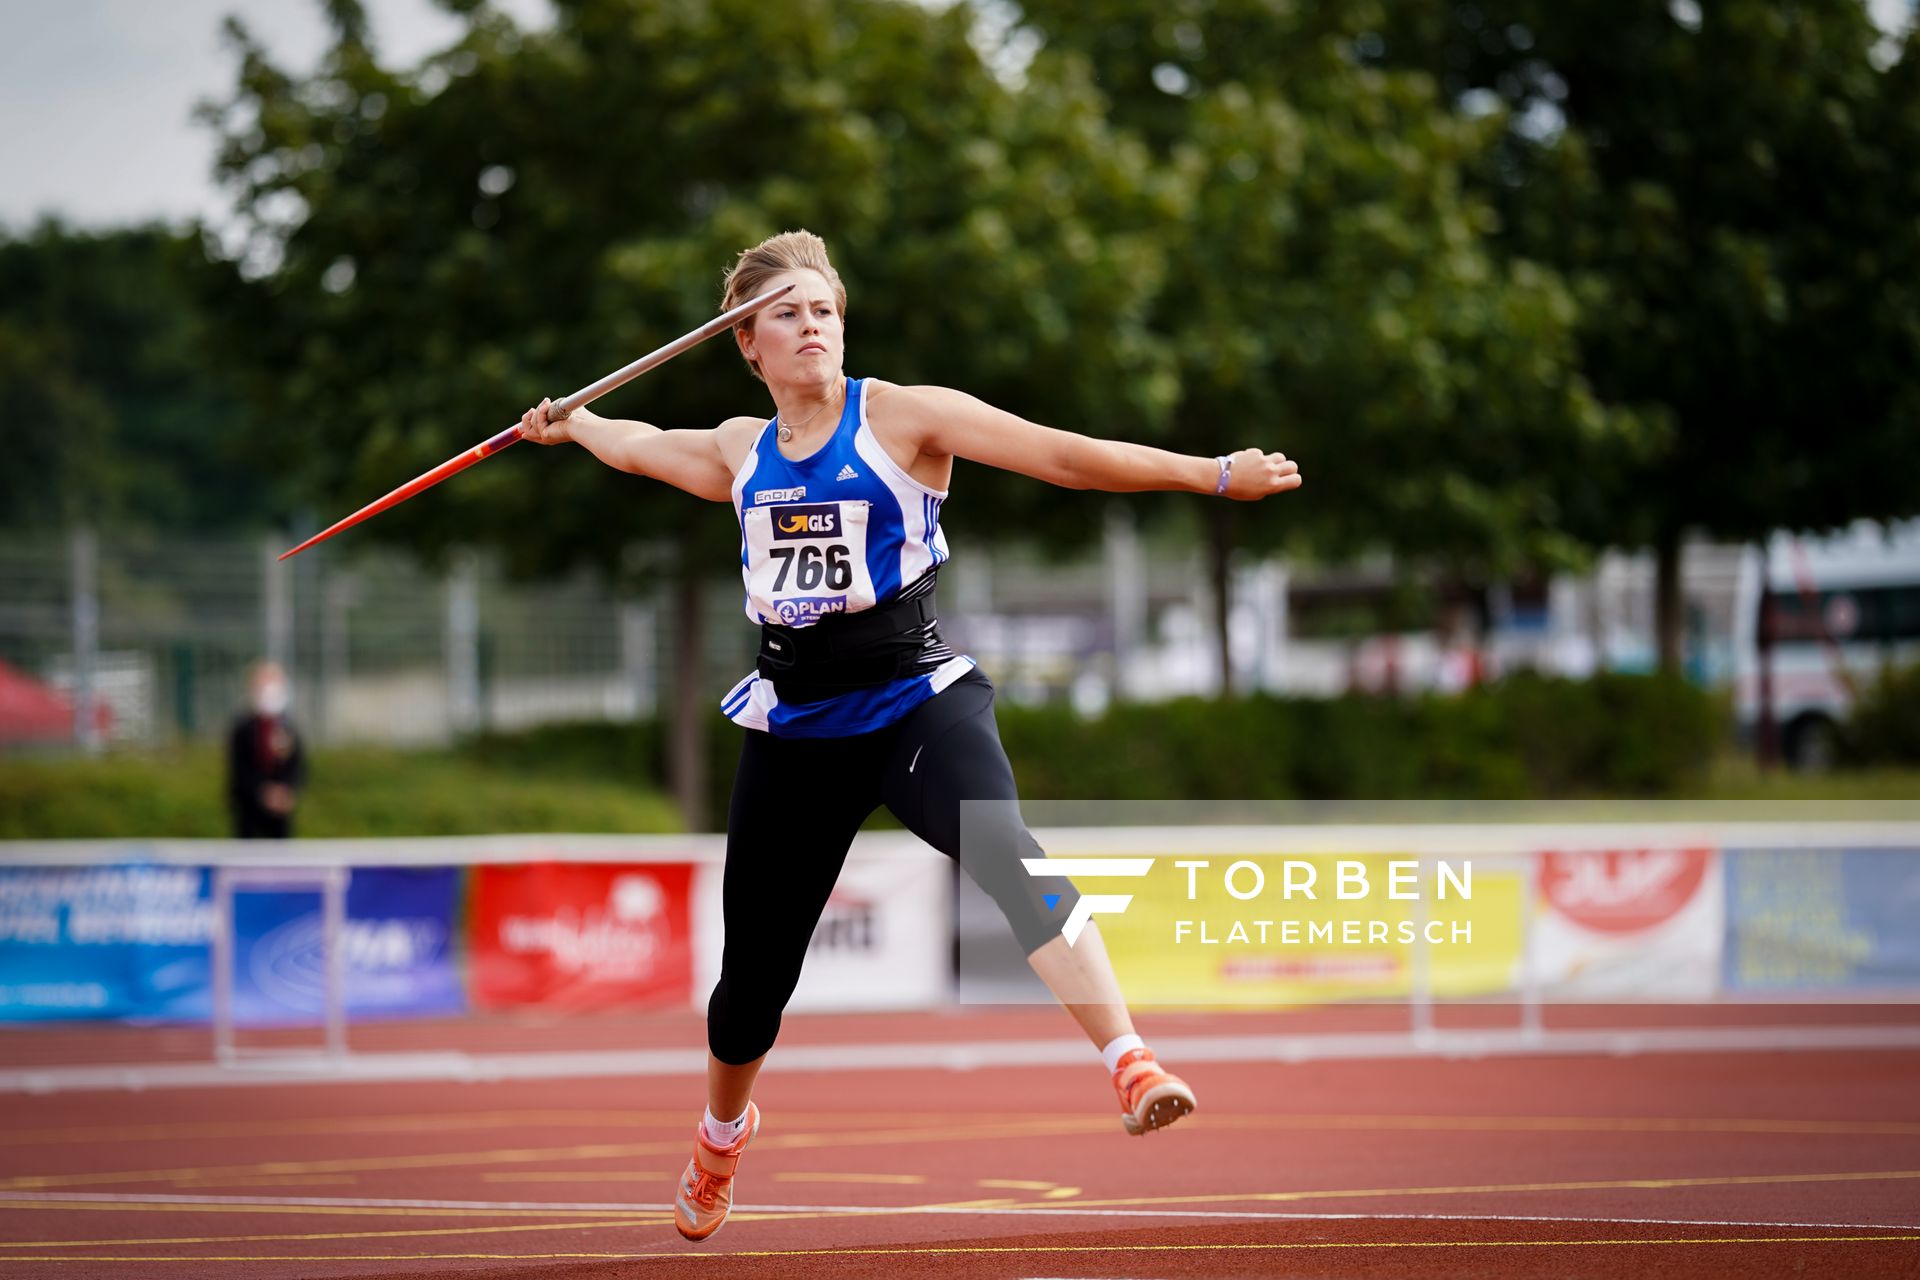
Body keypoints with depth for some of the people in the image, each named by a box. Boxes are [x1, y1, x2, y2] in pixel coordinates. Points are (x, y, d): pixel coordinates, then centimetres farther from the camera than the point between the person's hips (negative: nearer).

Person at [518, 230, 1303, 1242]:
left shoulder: (904, 418, -4)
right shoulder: (739, 454, 9)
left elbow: (1062, 455, -12)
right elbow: (639, 445, 33)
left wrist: (1216, 475, -19)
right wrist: (569, 423, 51)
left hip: (916, 700, -4)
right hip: (797, 729, 4)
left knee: (1001, 850, -34)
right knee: (755, 969, 10)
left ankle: (1131, 1066, -46)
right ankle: (723, 1131, 42)